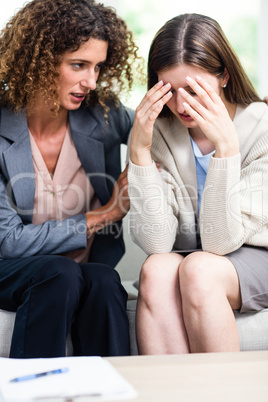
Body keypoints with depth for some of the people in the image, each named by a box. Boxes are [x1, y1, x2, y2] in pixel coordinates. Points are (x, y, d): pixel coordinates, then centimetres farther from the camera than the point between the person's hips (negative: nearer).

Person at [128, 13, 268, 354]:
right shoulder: (159, 131, -7)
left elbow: (220, 241, -22)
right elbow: (156, 242, -18)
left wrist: (226, 146, -31)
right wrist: (138, 150, -24)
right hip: (187, 259, 2)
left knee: (198, 269, -32)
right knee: (156, 270, -30)